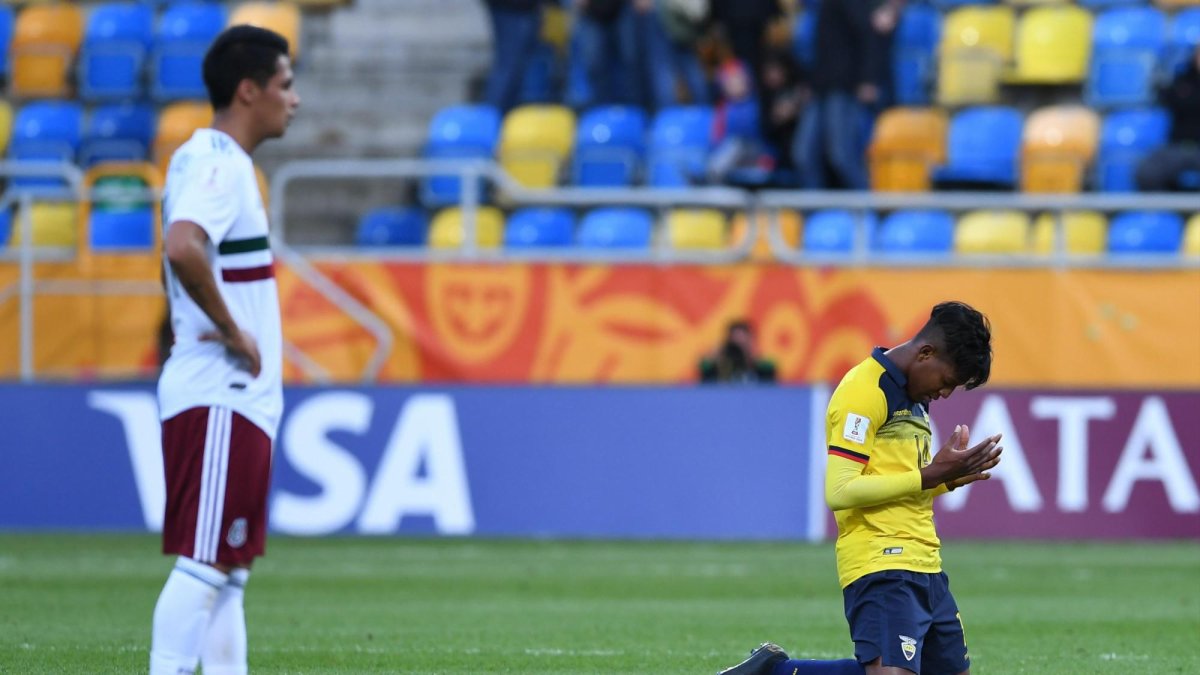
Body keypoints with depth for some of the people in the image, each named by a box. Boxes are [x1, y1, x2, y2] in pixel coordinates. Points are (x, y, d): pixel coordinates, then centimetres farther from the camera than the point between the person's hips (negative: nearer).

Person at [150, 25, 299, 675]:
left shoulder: (219, 161, 17)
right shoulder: (217, 165, -15)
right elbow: (182, 249, -33)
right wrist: (232, 330, -22)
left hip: (239, 401, 10)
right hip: (219, 399, -10)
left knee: (227, 571, 11)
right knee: (202, 566, -11)